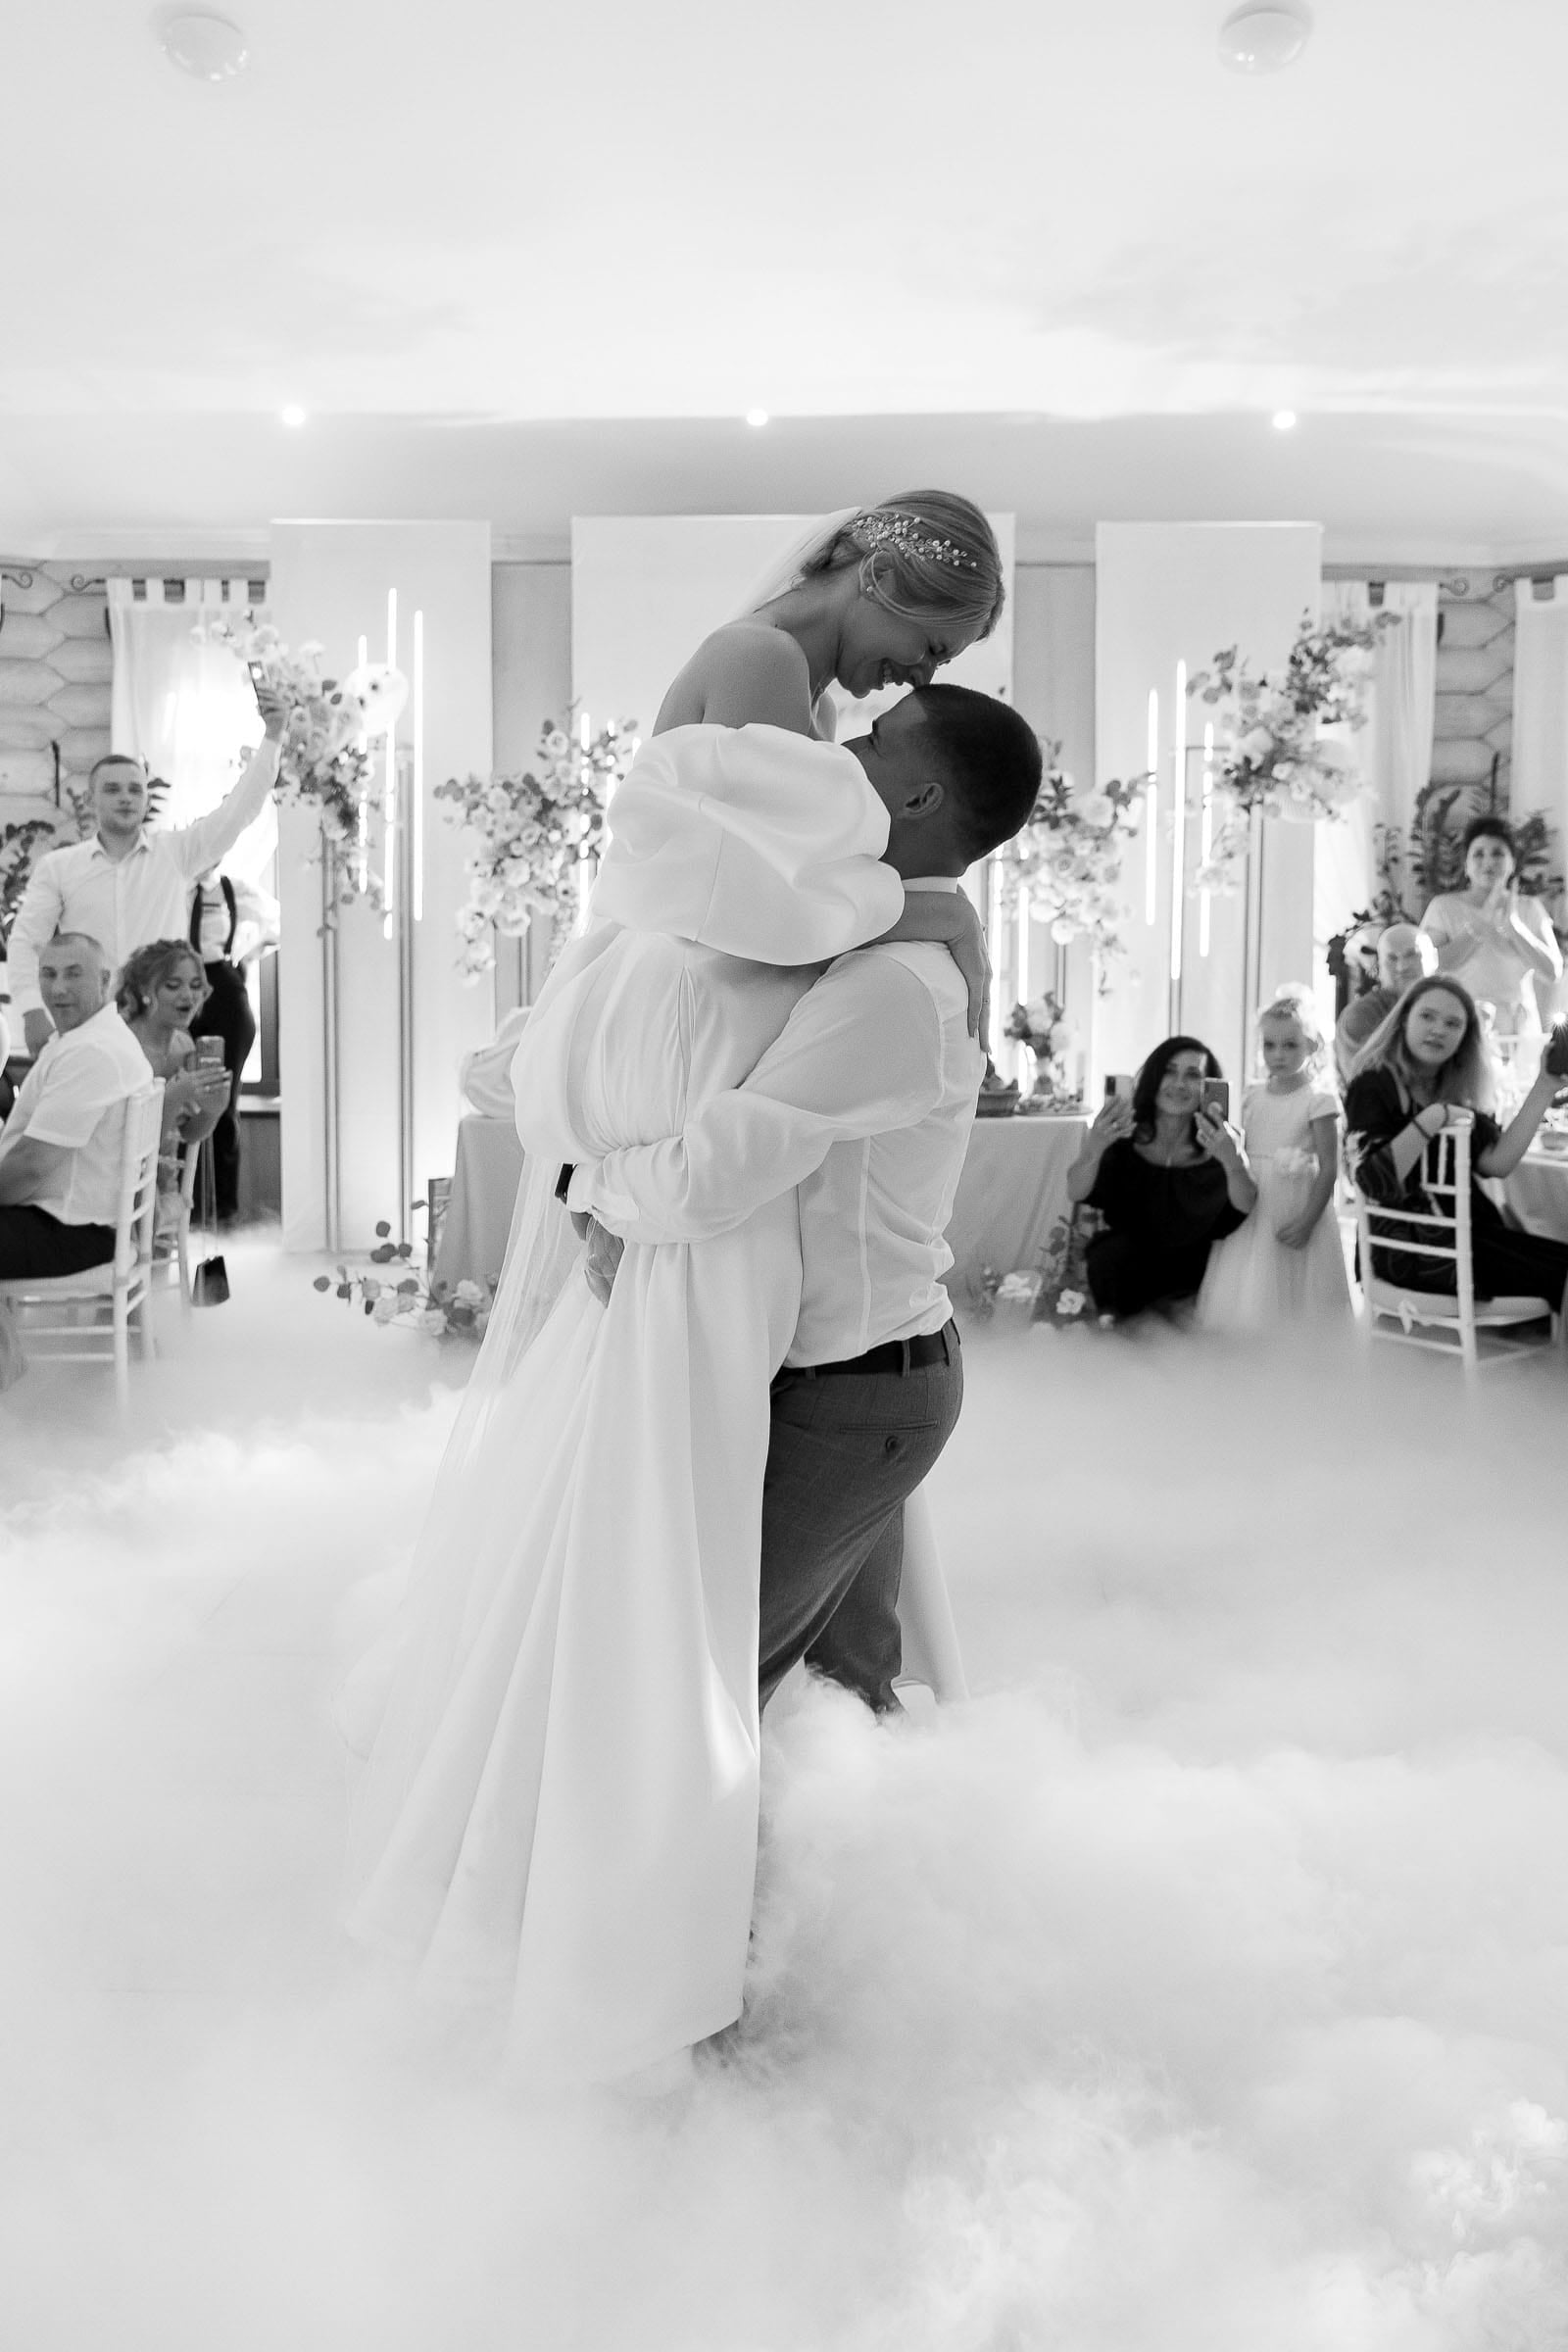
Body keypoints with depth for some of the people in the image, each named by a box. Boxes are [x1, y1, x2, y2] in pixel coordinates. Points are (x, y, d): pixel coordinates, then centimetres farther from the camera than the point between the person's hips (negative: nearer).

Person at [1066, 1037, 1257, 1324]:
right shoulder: (1121, 1132, -12)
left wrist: (1233, 1163, -43)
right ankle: (1111, 1320, -5)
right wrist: (1093, 1149, -45)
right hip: (1118, 1265, -2)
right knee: (1112, 1250, -30)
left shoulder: (1218, 1140, -10)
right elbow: (1076, 1194, -23)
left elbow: (1246, 1210, -22)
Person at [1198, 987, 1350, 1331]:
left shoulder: (1317, 1100, -9)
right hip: (1251, 1210, 5)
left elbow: (1329, 1168, -12)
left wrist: (1307, 1221, -17)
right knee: (1245, 1296, 8)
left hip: (1293, 1213, -5)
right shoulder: (1252, 1097, 8)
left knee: (1289, 1301, -1)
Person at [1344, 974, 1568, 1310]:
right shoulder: (1373, 1086, -7)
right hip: (1411, 1249, -7)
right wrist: (1428, 1122, -27)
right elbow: (1373, 1183, -20)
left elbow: (1497, 1162, -1)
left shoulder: (1455, 1090, 15)